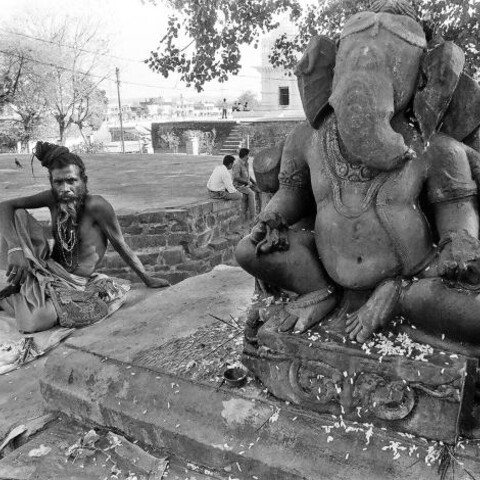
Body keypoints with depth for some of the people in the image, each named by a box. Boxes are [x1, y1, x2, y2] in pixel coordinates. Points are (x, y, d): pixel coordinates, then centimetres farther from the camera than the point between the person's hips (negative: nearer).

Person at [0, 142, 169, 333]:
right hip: (46, 268, 4)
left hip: (75, 282, -3)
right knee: (17, 215, -14)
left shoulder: (96, 206, -21)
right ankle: (19, 284, -2)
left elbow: (121, 246, -12)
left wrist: (148, 279, -3)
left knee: (33, 322, -30)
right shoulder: (53, 199, -8)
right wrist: (16, 249, -26)